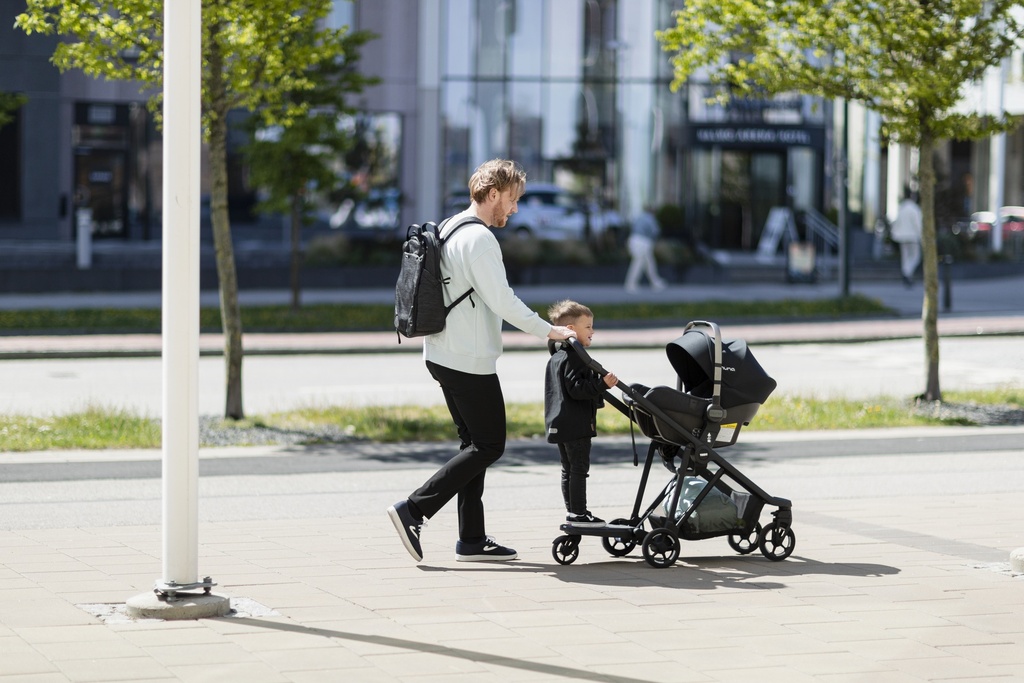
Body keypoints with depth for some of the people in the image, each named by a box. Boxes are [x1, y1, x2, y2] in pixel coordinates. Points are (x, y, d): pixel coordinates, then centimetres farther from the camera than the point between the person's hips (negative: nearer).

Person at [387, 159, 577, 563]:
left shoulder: (448, 230, 15)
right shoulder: (480, 238, -15)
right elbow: (502, 301, -19)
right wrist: (549, 331, -10)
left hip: (443, 355, 10)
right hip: (469, 361, -10)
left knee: (475, 444, 12)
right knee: (489, 446, -5)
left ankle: (472, 539, 12)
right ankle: (414, 509, -10)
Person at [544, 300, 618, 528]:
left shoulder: (556, 357, 16)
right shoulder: (573, 358, -17)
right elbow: (576, 389, -25)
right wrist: (602, 384, -32)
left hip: (559, 423, 10)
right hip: (576, 424, -10)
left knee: (568, 469, 14)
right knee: (579, 468, -7)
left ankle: (571, 510, 19)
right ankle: (578, 513, -7)